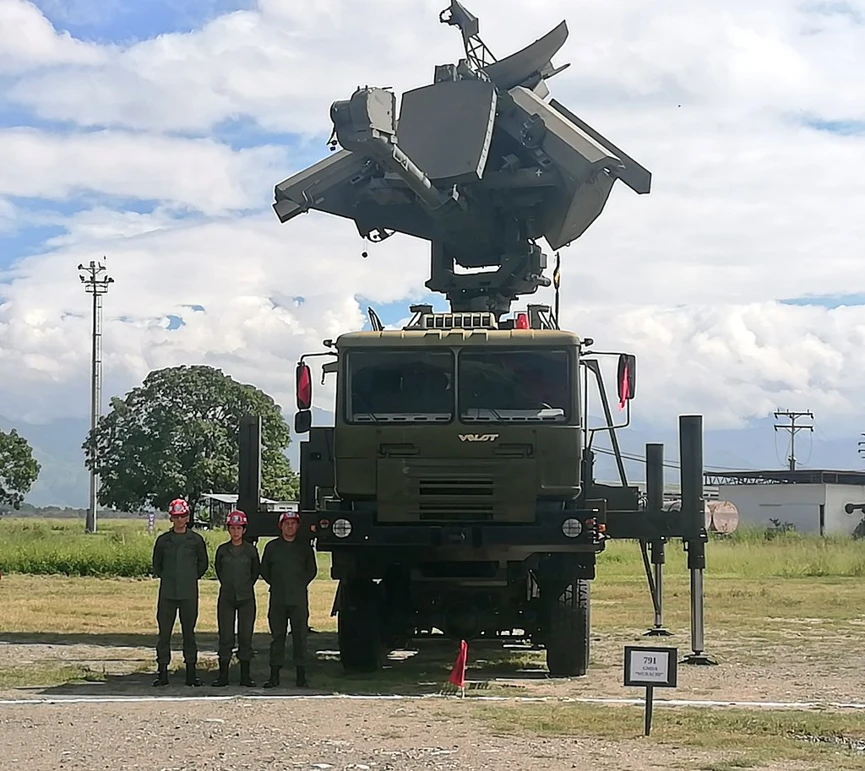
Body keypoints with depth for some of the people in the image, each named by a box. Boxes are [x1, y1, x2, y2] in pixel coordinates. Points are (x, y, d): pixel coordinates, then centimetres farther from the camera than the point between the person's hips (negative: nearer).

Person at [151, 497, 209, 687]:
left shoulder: (196, 540, 4)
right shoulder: (163, 540, 6)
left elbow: (203, 564, 12)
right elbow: (156, 564, 15)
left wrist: (192, 578, 6)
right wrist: (166, 577, 7)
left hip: (189, 593, -1)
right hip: (167, 593, 1)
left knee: (189, 632, 4)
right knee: (164, 632, 0)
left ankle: (191, 672, 9)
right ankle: (162, 672, 4)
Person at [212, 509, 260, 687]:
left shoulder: (251, 550, 1)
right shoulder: (222, 550, 3)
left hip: (246, 598, 0)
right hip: (226, 598, 0)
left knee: (246, 636, 2)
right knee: (225, 636, 0)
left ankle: (245, 676, 7)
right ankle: (223, 675, 5)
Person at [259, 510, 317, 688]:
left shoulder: (304, 546, 8)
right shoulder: (272, 547, 7)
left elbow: (312, 570, 16)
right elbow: (264, 571, 15)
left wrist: (301, 584, 7)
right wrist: (276, 585, 9)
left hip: (299, 599, 0)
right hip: (277, 600, 0)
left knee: (300, 636, -1)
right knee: (277, 636, 2)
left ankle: (301, 675, 4)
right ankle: (274, 675, 5)